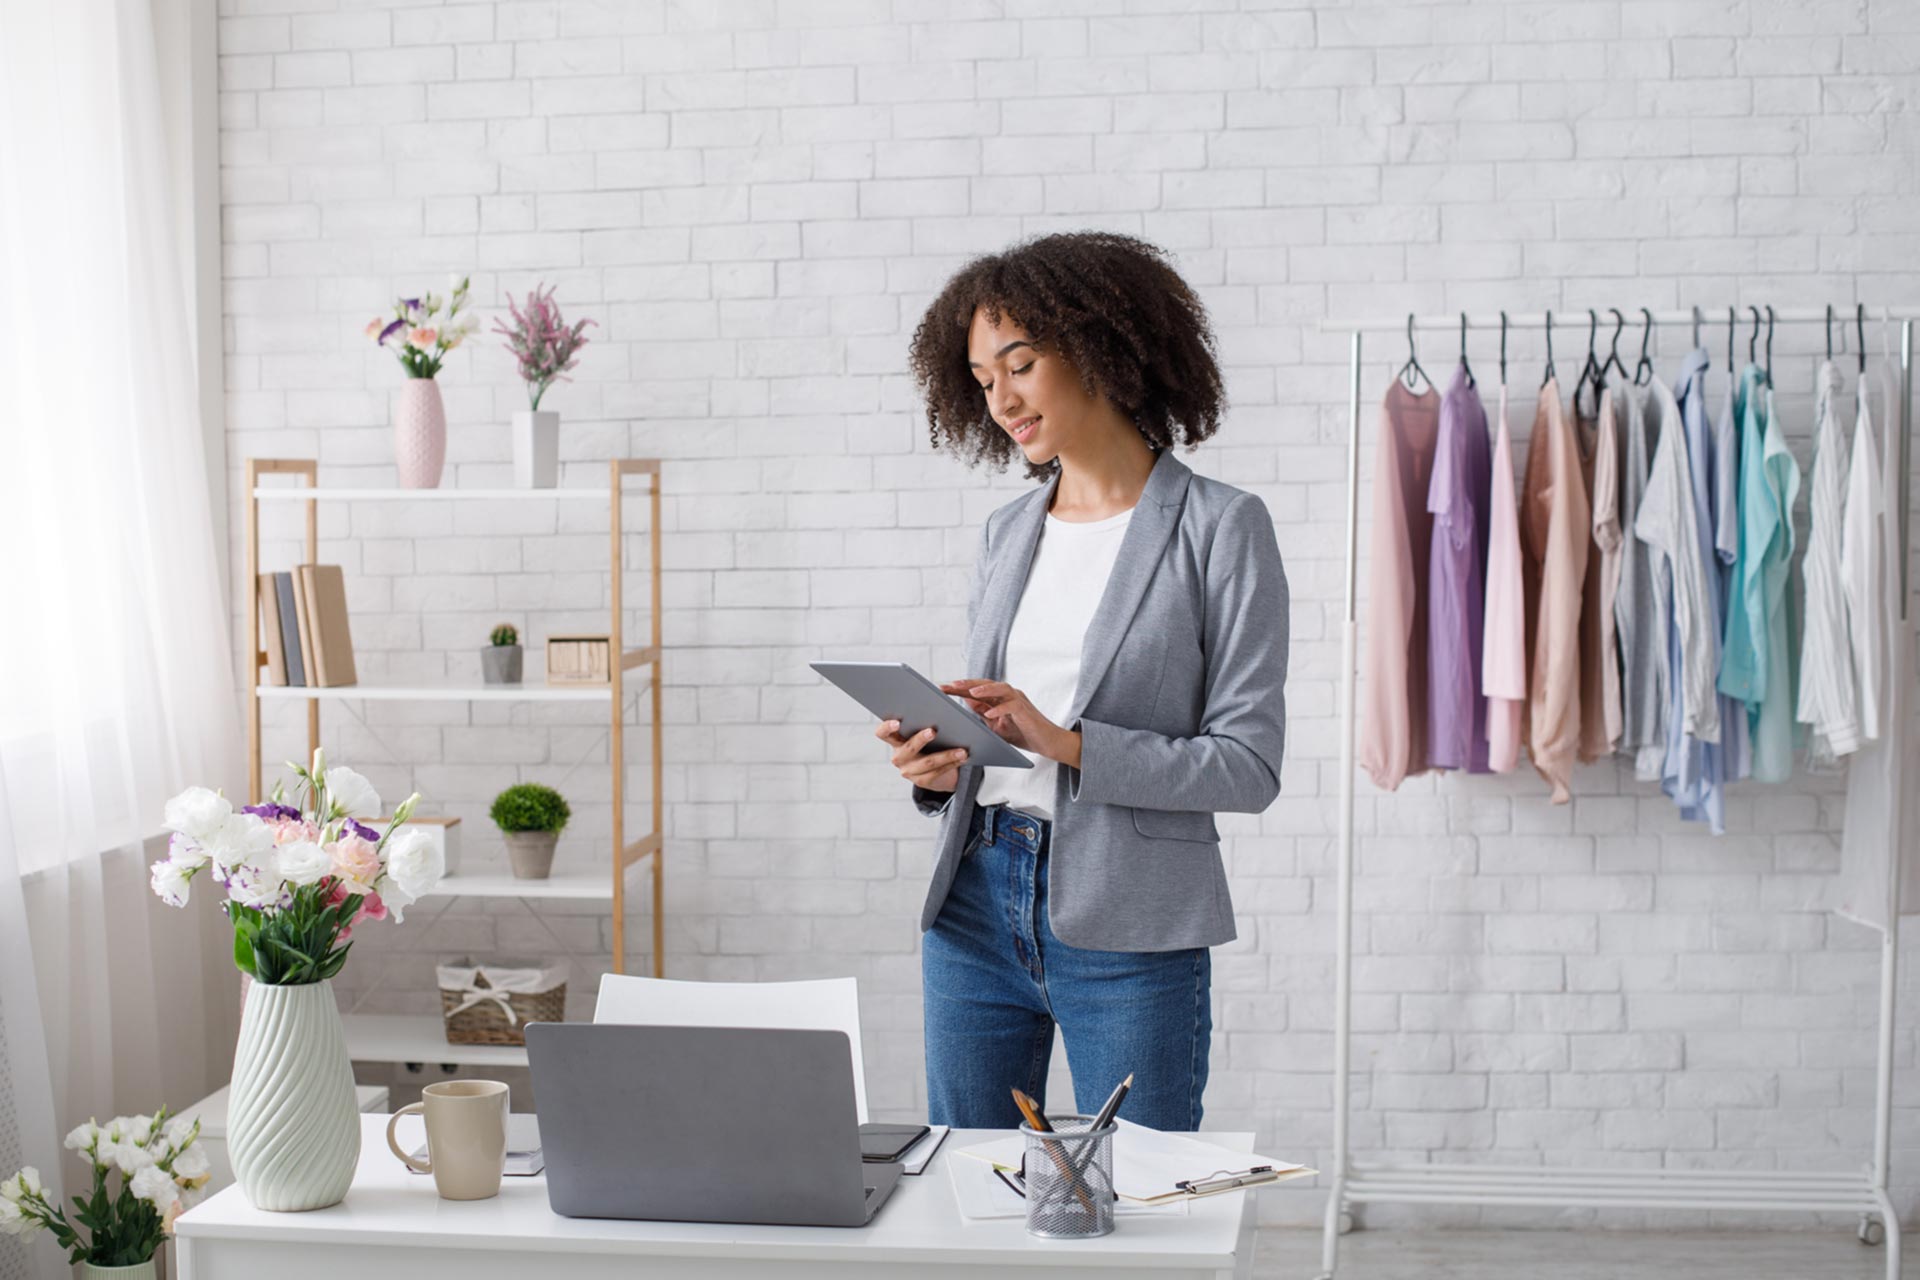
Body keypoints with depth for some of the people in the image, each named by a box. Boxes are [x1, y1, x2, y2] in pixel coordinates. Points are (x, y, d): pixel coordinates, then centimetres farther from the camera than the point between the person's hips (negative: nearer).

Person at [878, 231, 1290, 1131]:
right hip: (977, 905, 5)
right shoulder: (1007, 533, 12)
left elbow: (1249, 764, -10)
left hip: (1129, 927, -5)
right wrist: (938, 766, -5)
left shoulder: (1221, 528, -5)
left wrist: (1066, 743, -19)